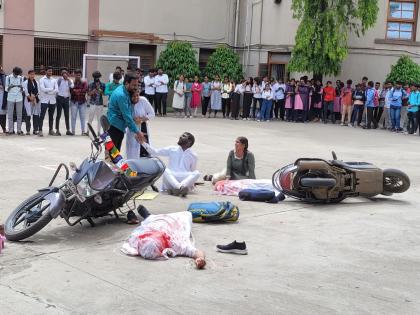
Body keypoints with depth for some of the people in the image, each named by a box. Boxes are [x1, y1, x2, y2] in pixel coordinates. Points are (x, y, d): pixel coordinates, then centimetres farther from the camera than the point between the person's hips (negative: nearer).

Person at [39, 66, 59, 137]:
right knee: (42, 115, -8)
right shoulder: (42, 79, 1)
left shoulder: (54, 80, 12)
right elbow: (42, 89, -14)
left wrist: (47, 91, -13)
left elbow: (56, 90, -1)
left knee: (51, 116, 10)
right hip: (44, 100, -4)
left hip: (52, 100, 4)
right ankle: (40, 130, -9)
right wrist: (51, 89, -9)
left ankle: (51, 130, 18)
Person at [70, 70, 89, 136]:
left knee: (83, 117, 3)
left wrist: (76, 91, -9)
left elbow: (85, 90, -9)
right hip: (74, 102, 0)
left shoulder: (84, 82, 5)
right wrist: (80, 91, -13)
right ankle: (73, 131, 9)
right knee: (73, 117, 3)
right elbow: (71, 91, -8)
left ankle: (83, 131, 8)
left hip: (82, 102, 1)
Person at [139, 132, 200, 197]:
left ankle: (182, 186, -56)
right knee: (165, 171, -31)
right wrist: (143, 143, 5)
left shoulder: (193, 156, 13)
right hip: (171, 178, 1)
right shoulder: (172, 149, 15)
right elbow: (155, 152, 13)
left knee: (197, 173, -29)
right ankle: (180, 187, -52)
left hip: (185, 179, -1)